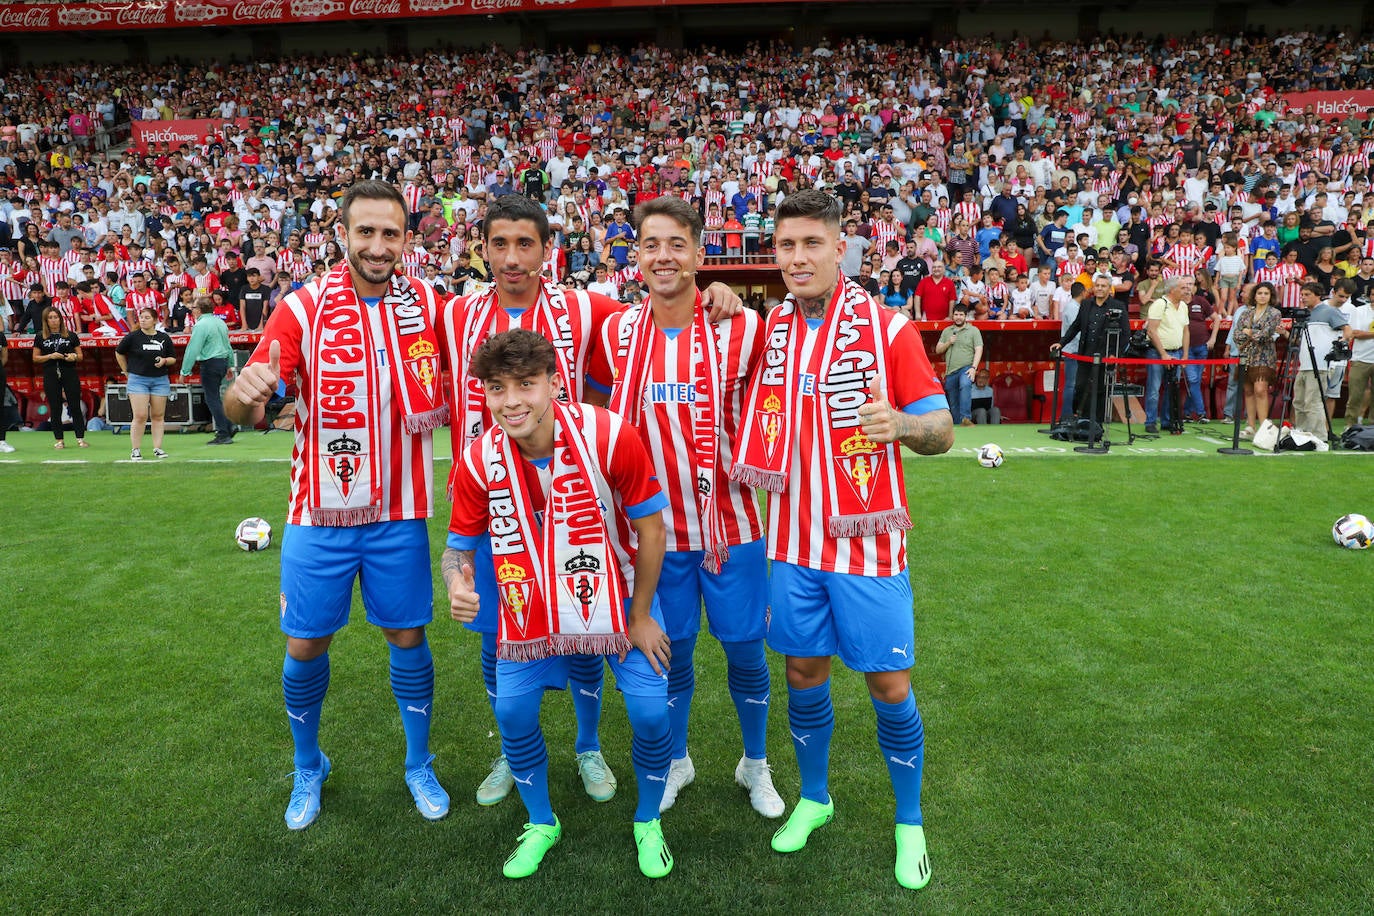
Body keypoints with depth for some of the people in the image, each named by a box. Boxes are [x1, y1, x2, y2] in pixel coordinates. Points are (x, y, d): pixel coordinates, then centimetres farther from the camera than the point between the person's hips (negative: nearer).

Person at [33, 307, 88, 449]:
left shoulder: (71, 335, 6)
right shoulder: (40, 337, 6)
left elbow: (80, 356, 9)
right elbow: (35, 358, 6)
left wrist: (74, 356, -13)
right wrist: (50, 356, -10)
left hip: (70, 374, -1)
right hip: (50, 375, 1)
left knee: (75, 406, -3)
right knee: (55, 408, 4)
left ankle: (80, 438, 0)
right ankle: (59, 440, 10)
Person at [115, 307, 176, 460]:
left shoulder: (164, 338, 5)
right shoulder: (132, 337, -1)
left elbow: (173, 358, 12)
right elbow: (119, 353, 13)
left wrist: (164, 360, -9)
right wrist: (127, 372, 11)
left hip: (160, 380, 2)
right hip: (137, 380, -2)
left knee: (158, 416, 5)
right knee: (140, 416, -7)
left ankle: (157, 448, 12)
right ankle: (135, 450, 2)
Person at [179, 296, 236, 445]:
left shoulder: (201, 325, -14)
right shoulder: (220, 322, 11)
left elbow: (193, 349, -15)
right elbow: (228, 345, 18)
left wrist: (185, 371, -12)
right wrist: (229, 365, 25)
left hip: (210, 364, -8)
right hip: (223, 361, 8)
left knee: (212, 399, -2)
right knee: (215, 397, 18)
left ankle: (223, 435, -2)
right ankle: (229, 427, 14)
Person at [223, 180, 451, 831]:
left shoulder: (426, 302, -2)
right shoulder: (304, 307, -7)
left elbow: (436, 405, 10)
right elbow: (244, 409, -12)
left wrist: (434, 406, -12)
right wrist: (245, 393, -34)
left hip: (398, 513, 1)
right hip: (319, 512, 0)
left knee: (407, 636, 9)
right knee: (306, 646, 9)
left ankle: (419, 766, 31)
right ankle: (308, 769, 35)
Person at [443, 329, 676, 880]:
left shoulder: (609, 436, -25)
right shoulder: (478, 460, -17)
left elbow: (650, 526, -13)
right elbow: (460, 544, -2)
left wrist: (640, 616, -8)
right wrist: (456, 581, -28)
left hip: (617, 598, -2)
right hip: (532, 604, 2)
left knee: (651, 711, -8)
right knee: (513, 711, -3)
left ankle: (648, 822, 24)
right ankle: (541, 824, 28)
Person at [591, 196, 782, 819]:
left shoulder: (741, 329, -9)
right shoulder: (616, 335, -1)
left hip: (730, 523, -1)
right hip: (659, 527, 2)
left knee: (744, 649, 8)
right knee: (673, 650, 13)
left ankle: (756, 766, 34)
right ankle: (676, 761, 38)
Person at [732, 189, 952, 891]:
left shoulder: (888, 328, -8)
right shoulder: (769, 330, 4)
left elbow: (942, 429, -6)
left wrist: (901, 424, -31)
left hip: (867, 542, -3)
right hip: (795, 540, 4)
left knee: (889, 685, 4)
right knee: (803, 673, 13)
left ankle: (909, 822, 27)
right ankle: (813, 798, 36)